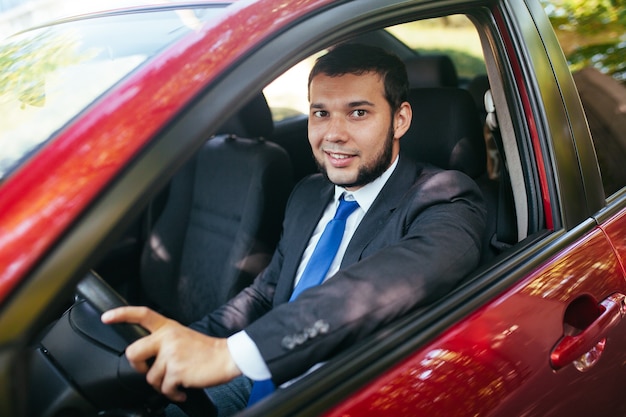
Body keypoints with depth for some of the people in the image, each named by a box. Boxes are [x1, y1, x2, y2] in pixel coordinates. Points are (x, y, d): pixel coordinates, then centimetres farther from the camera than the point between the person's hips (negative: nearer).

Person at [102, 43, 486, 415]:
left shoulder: (445, 199, -13)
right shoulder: (307, 195, 10)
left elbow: (406, 273, -33)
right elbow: (266, 291, 11)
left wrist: (232, 353, -40)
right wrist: (192, 337, -9)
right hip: (260, 382, 5)